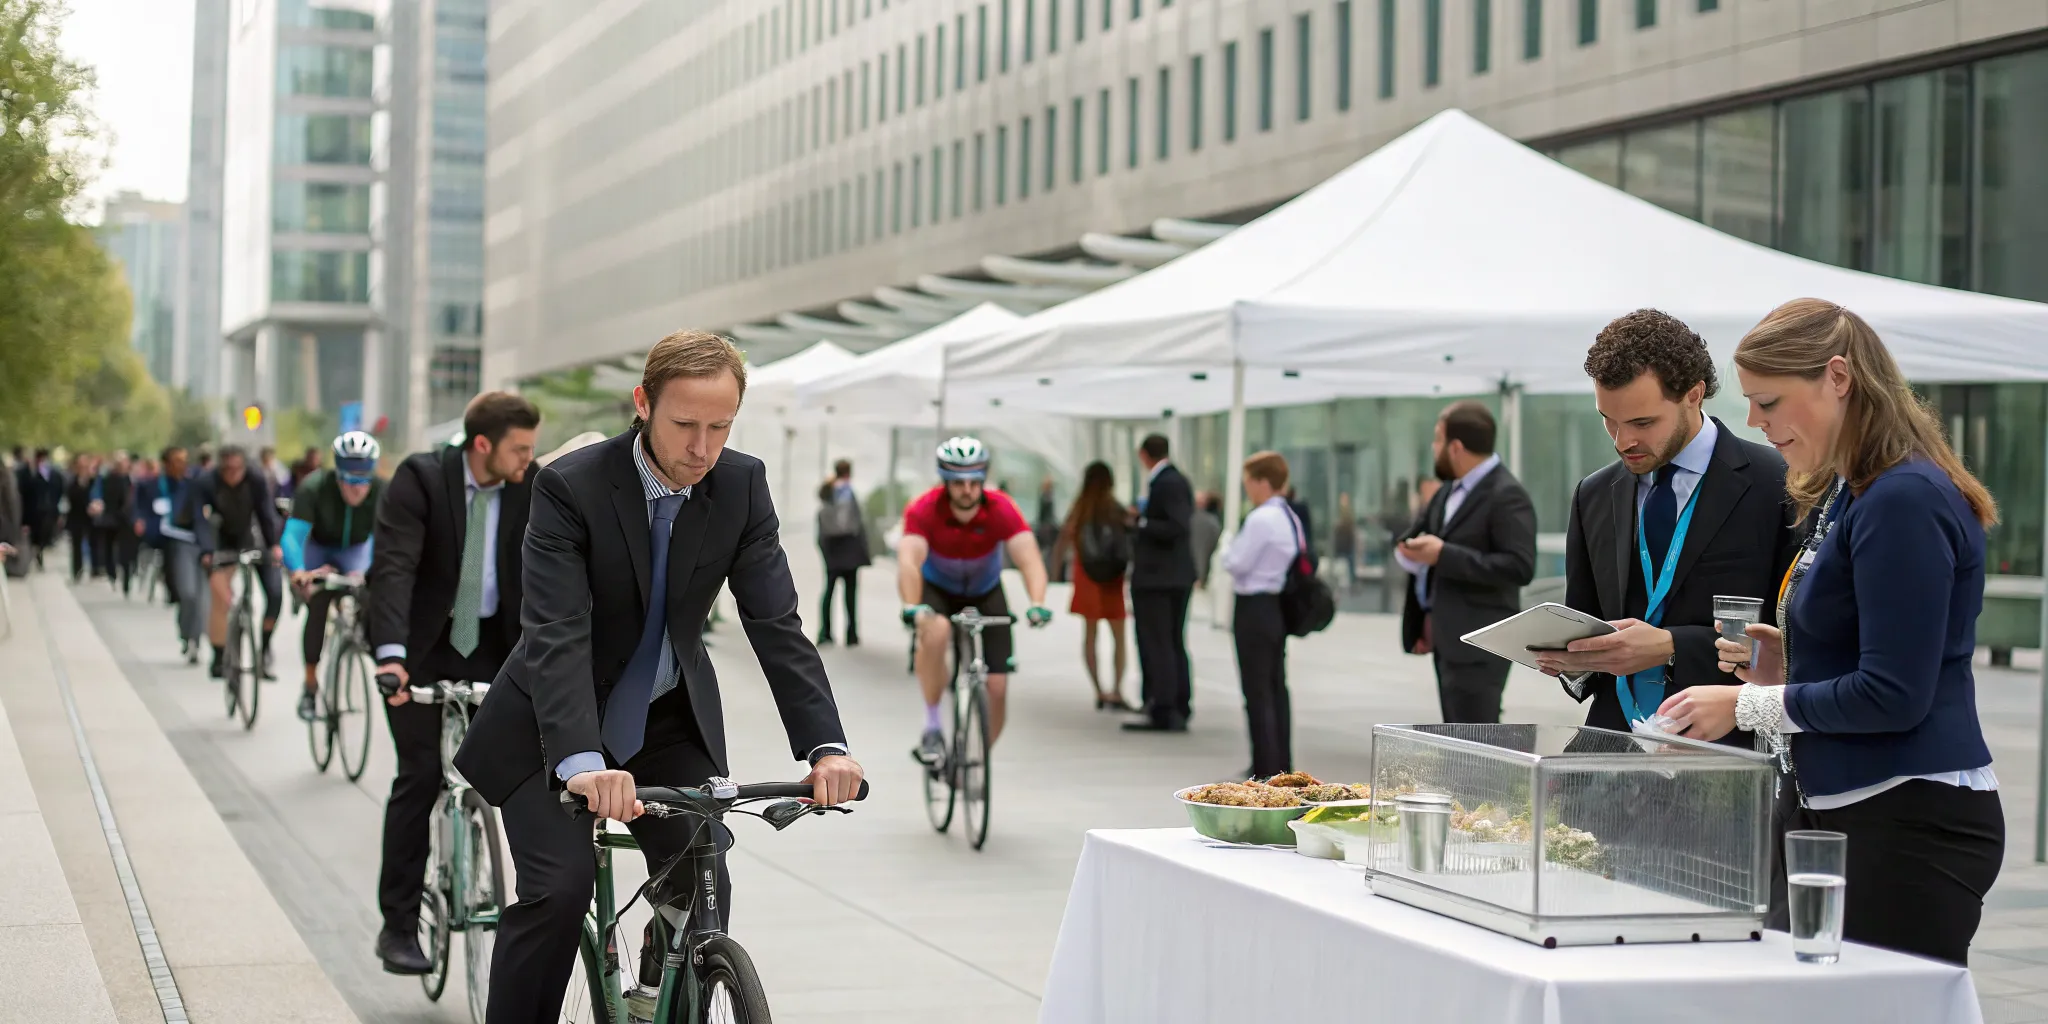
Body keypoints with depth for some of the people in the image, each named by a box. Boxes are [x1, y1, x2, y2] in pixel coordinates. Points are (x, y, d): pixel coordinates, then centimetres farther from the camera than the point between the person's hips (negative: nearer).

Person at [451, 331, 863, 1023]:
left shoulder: (743, 486, -11)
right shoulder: (570, 487, -23)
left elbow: (776, 623, -16)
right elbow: (557, 635, -32)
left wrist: (826, 746, -30)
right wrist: (580, 763, -48)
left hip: (669, 721, 4)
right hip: (558, 726, -4)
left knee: (704, 892, -8)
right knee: (559, 890, -17)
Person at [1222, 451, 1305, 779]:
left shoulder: (1261, 519, -18)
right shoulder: (1290, 517, 11)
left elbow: (1236, 564, -18)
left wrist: (1228, 546, 4)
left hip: (1254, 608, -9)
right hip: (1279, 604, 10)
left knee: (1257, 692, -5)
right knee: (1277, 687, 14)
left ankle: (1266, 769, -4)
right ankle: (1282, 764, 18)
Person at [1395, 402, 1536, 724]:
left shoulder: (1506, 495, -15)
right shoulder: (1450, 489, 13)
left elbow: (1520, 567, -24)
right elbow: (1412, 536, 19)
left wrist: (1444, 554, -24)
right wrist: (1413, 551, -7)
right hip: (1449, 638, 10)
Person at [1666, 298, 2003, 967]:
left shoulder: (1906, 498, -16)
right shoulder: (1837, 498, 15)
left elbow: (1894, 695, -19)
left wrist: (1747, 705, -11)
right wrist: (1785, 671, 5)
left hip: (1908, 820, -10)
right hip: (1825, 805, 10)